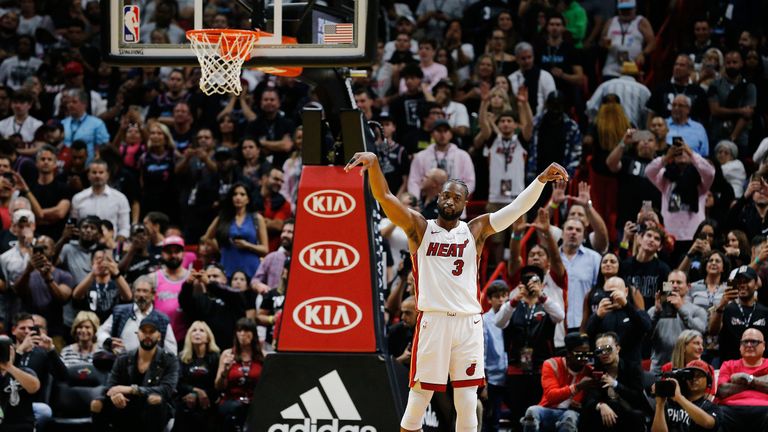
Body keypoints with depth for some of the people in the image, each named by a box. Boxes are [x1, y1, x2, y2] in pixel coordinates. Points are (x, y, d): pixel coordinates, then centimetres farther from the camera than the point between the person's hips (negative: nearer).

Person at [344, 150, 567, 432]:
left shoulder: (475, 230, 11)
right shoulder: (420, 228, 6)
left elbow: (517, 208, 3)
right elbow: (384, 197, -5)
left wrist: (541, 180, -12)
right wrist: (373, 163, -23)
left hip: (468, 323, 2)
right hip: (433, 322, -2)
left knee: (467, 403, 4)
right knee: (418, 398, 0)